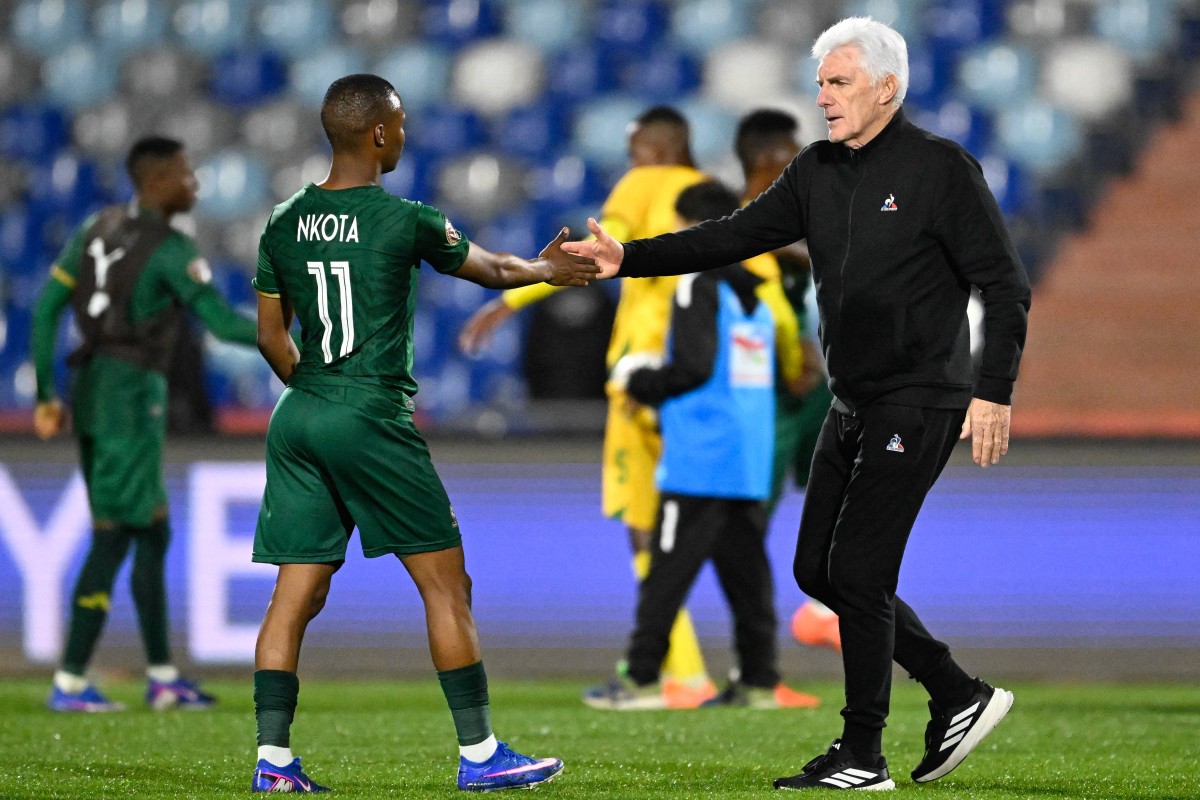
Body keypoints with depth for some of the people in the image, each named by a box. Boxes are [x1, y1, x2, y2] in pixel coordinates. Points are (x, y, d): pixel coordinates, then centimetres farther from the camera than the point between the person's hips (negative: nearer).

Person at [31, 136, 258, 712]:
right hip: (132, 396, -8)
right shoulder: (170, 248, -12)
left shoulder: (99, 227, 11)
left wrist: (47, 393, 12)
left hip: (91, 387, 8)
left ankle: (162, 677, 18)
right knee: (113, 538, -4)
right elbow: (222, 323, -15)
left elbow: (48, 305, 10)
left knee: (153, 534, 15)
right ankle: (70, 682, -5)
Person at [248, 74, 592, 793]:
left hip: (298, 415, 6)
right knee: (446, 582, 2)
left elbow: (272, 337, 14)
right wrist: (546, 269, 21)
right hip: (372, 421, -6)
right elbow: (490, 269, 7)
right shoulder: (405, 221, -8)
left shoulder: (284, 225, 7)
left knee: (297, 593, 6)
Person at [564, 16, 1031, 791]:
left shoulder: (942, 168, -11)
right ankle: (961, 698, 18)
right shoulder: (818, 171, 9)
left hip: (919, 402, -8)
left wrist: (995, 392, -19)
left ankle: (863, 757, 0)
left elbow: (1006, 284, -12)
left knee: (857, 571, -10)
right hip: (853, 406, 8)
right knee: (818, 570, 8)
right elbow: (734, 237, 7)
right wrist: (628, 259, -4)